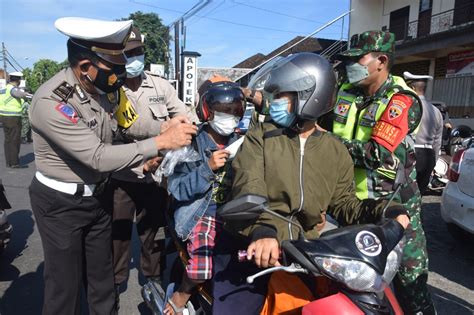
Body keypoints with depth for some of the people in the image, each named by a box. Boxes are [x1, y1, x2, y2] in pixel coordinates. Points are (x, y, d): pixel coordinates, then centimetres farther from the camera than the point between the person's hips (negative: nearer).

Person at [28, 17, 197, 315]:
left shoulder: (100, 89, -2)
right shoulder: (50, 101, -26)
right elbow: (99, 157, -29)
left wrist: (139, 158, -8)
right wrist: (161, 142, -31)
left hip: (96, 196, 6)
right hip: (60, 203, -6)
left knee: (102, 276, 18)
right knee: (65, 284, 7)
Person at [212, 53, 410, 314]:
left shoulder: (336, 151, 9)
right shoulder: (260, 135, -1)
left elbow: (343, 202, 11)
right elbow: (249, 187, -16)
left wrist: (383, 212, -7)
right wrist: (261, 229, -34)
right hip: (250, 247, -2)